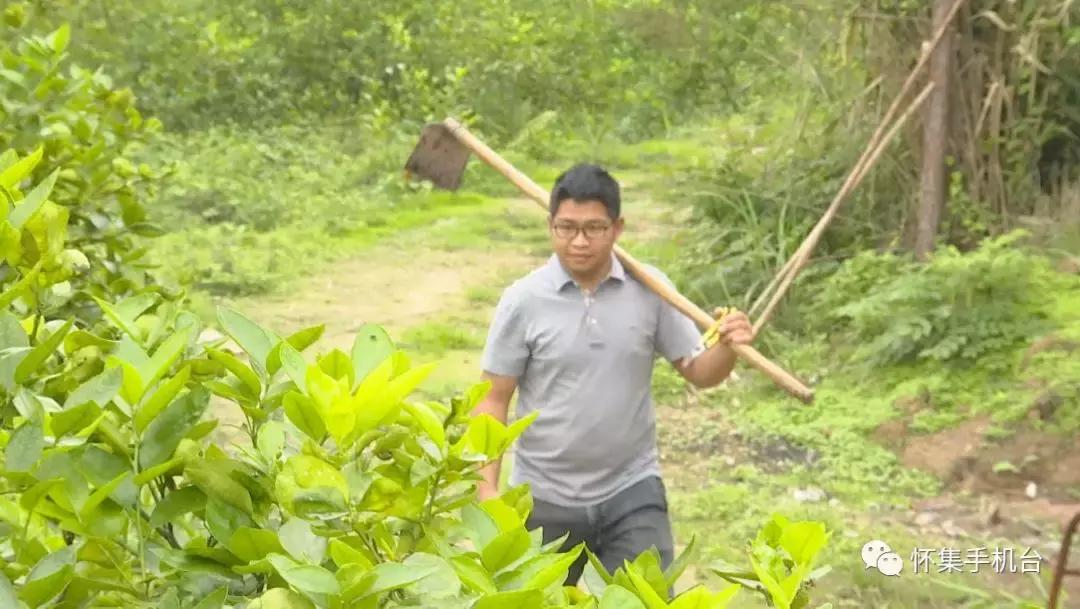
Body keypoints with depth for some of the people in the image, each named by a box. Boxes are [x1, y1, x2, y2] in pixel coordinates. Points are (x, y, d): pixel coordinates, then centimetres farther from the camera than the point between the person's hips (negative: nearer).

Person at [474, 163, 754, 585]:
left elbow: (698, 371, -1)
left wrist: (727, 348, -23)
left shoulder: (650, 289, -6)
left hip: (632, 490, 0)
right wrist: (487, 488, -11)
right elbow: (493, 399, -6)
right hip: (547, 498, 0)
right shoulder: (524, 300, -10)